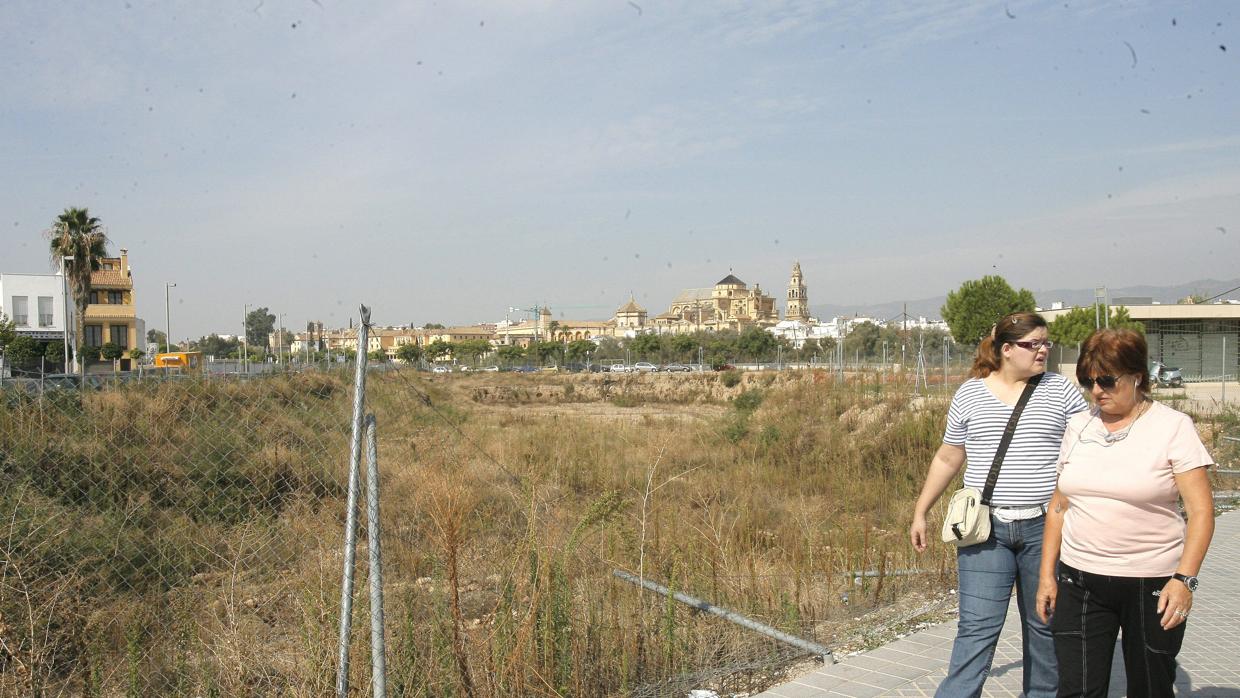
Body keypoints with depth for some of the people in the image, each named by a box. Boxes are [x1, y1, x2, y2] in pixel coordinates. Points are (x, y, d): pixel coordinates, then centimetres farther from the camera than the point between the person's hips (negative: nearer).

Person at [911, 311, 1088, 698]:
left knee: (1045, 624, 13)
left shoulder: (1060, 390, 3)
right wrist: (920, 512, 13)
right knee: (977, 628, -5)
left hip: (1044, 527, 1)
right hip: (985, 529, -1)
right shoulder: (969, 394, 5)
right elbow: (947, 459, 12)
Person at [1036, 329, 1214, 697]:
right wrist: (1046, 574, 8)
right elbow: (1059, 506, 12)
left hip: (1152, 583, -3)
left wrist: (1184, 579, -19)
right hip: (1080, 581, 3)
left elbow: (1201, 510, -9)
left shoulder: (1172, 426, -5)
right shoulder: (1079, 426, 7)